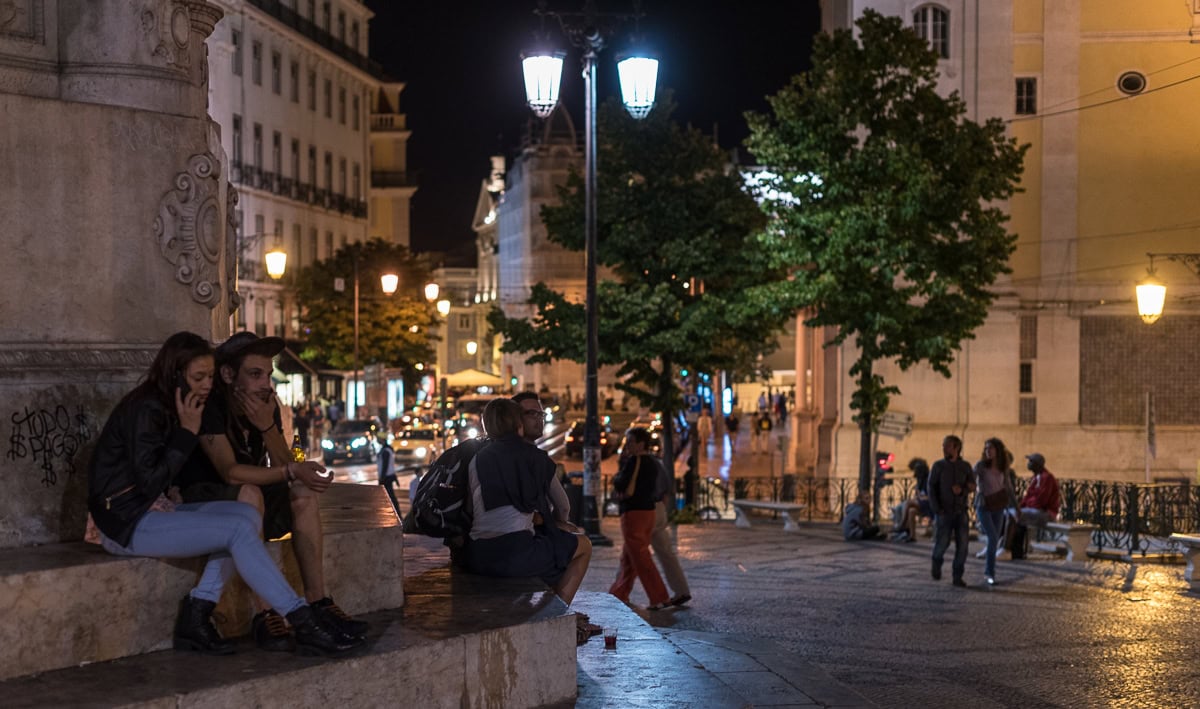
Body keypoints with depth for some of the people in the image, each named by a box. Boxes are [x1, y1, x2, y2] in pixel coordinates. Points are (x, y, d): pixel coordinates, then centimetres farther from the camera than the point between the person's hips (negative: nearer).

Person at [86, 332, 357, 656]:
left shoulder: (167, 410, 12)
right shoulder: (144, 410, -16)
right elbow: (150, 481, -21)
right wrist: (187, 432, -17)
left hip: (153, 511, 9)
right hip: (124, 523, -9)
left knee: (247, 515, -9)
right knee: (237, 529, -22)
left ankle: (196, 613, -15)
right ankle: (304, 625, -22)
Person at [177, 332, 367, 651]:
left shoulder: (267, 406, 1)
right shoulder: (210, 406, -20)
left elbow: (284, 465, -5)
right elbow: (230, 471, -30)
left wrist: (268, 427, -22)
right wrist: (291, 472, -33)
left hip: (247, 500, 7)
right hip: (203, 499, -7)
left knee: (305, 493, -14)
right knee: (249, 494, -35)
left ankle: (318, 602, -17)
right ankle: (263, 615, -36)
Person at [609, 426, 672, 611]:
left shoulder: (634, 461, -15)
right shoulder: (651, 462, 12)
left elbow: (620, 486, -18)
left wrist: (616, 477, 5)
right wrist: (624, 461, 13)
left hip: (633, 513, -9)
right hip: (648, 511, 9)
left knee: (640, 558, -7)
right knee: (628, 556, 18)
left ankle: (660, 598, -9)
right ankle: (619, 593, 27)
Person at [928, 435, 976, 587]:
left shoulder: (965, 466, 5)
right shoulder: (938, 466, -1)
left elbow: (972, 486, 6)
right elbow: (932, 488, -3)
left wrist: (962, 490, -17)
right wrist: (936, 509, -12)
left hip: (961, 512, 2)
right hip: (944, 512, -2)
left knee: (962, 545, -4)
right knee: (942, 542, -6)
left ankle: (958, 577, 5)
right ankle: (937, 563, 26)